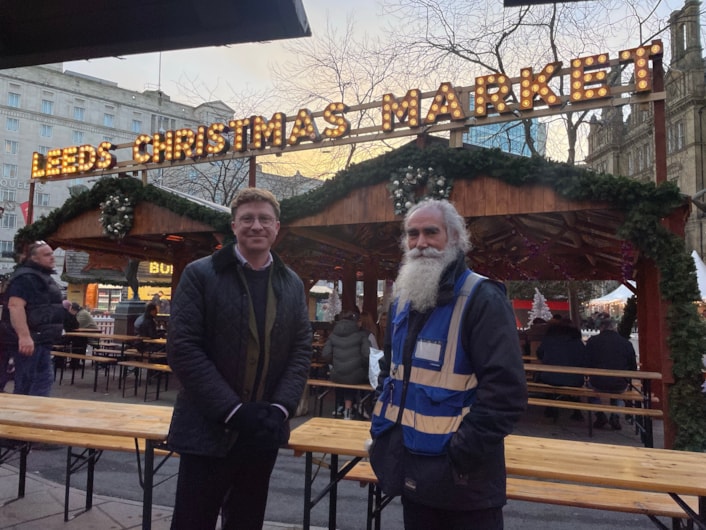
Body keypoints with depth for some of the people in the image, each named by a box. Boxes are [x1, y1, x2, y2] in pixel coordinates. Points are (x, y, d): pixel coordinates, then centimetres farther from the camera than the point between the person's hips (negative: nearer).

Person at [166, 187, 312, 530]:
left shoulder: (292, 285, 6)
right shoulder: (200, 274, -6)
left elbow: (301, 352, 4)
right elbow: (183, 349, -12)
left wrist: (280, 409, -10)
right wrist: (233, 410, -18)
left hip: (263, 432, 4)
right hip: (208, 430, -3)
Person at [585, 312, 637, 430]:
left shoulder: (592, 341, -6)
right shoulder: (626, 343, -3)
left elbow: (587, 364, 0)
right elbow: (633, 368, 4)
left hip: (598, 384, -2)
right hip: (620, 387, 2)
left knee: (590, 383, 34)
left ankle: (600, 417, 29)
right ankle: (615, 418, 24)